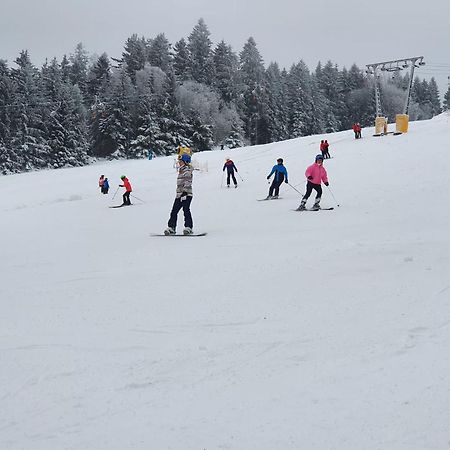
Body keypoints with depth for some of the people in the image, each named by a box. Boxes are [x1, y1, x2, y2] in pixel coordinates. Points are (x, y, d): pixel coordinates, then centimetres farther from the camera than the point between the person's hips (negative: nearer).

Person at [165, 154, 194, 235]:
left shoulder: (188, 171, -8)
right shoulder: (181, 171, 19)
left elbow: (187, 183, -17)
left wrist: (184, 193, -25)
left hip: (186, 194, -9)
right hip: (179, 194, 9)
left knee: (186, 210, -12)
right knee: (174, 211, 6)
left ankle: (188, 228, -10)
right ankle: (171, 227, 10)